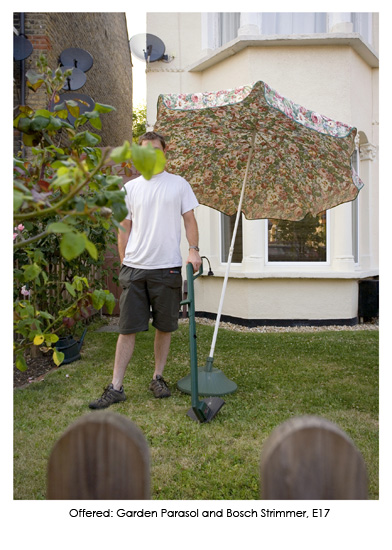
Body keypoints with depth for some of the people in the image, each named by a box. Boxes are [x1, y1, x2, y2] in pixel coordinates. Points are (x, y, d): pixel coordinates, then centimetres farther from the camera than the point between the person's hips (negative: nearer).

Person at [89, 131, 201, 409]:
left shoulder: (179, 184, 7)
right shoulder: (130, 188, 10)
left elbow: (190, 219, 6)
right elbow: (125, 228, 12)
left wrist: (194, 249, -9)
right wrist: (124, 262, 7)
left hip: (167, 268, -1)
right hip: (134, 268, 1)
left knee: (165, 327, 8)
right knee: (128, 329, 2)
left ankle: (158, 378, 25)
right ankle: (116, 387, 9)